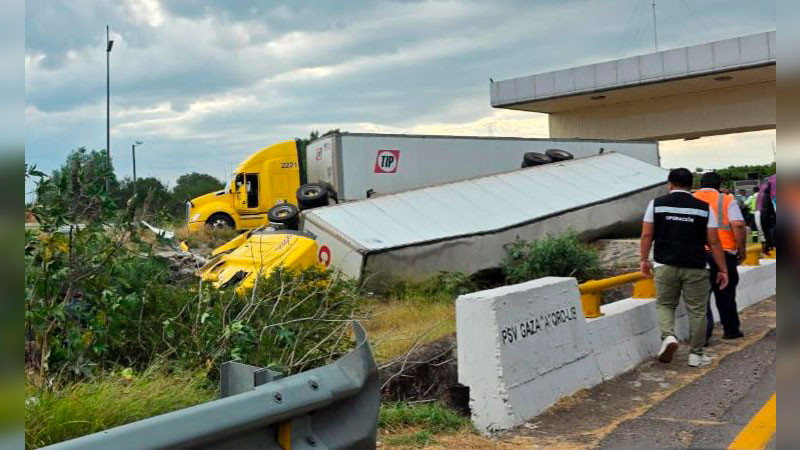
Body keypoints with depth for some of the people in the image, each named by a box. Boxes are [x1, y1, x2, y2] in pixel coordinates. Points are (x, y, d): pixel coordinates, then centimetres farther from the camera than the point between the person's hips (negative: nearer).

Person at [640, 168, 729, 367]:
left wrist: (644, 260, 11)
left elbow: (647, 235, 0)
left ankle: (668, 336, -9)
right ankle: (696, 354, 14)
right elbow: (713, 242, 1)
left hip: (666, 266, 0)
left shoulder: (656, 204, 2)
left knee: (664, 304, 16)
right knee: (697, 311, 9)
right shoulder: (704, 207, 2)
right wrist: (723, 270, 6)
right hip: (695, 268, 0)